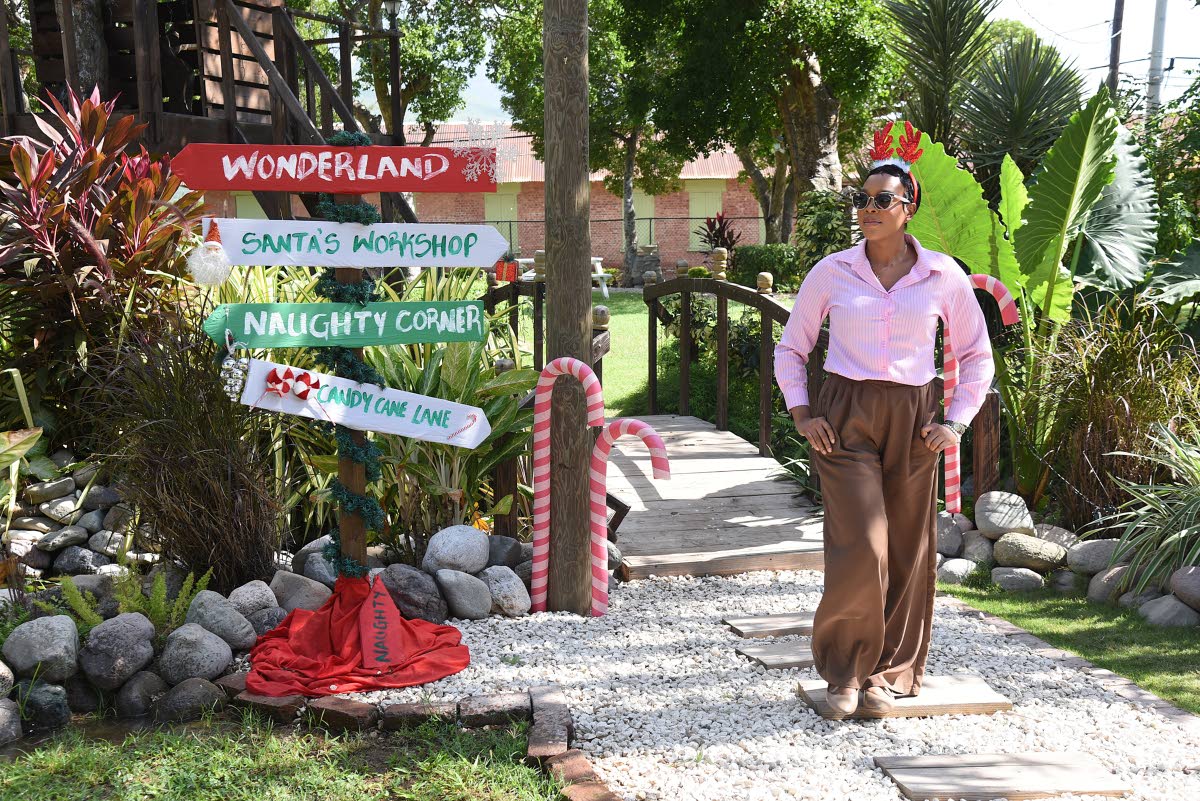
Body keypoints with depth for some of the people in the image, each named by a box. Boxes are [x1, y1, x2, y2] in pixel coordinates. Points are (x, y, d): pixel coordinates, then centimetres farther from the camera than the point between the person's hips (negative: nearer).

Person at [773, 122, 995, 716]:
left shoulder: (944, 276, 3)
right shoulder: (832, 273, 3)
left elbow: (977, 357, 13)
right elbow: (790, 348, 12)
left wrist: (955, 423, 3)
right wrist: (801, 415, 2)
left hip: (911, 419, 1)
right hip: (845, 418, -1)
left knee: (908, 550, 4)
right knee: (861, 548, -11)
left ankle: (893, 672, 21)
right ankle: (845, 669, 8)